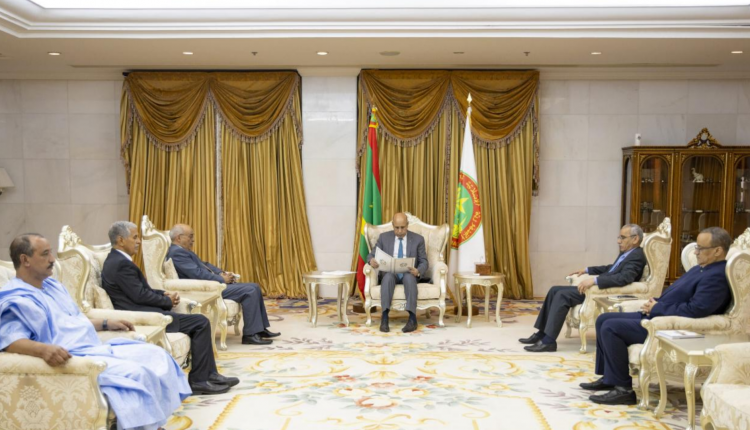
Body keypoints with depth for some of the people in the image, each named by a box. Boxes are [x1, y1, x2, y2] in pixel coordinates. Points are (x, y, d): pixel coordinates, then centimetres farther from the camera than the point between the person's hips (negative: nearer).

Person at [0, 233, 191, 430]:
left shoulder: (53, 285, 20)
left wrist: (106, 324, 25)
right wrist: (44, 349, -42)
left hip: (99, 348, 10)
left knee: (156, 354, 2)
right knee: (135, 373, -28)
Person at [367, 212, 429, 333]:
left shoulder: (418, 239, 4)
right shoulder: (384, 237, 7)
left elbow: (424, 262, 1)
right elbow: (372, 255, 4)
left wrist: (418, 271, -23)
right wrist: (372, 260, -23)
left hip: (409, 274, -1)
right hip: (390, 273, 1)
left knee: (409, 277, -37)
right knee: (388, 277, -36)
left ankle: (412, 319, -41)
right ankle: (384, 318, -41)